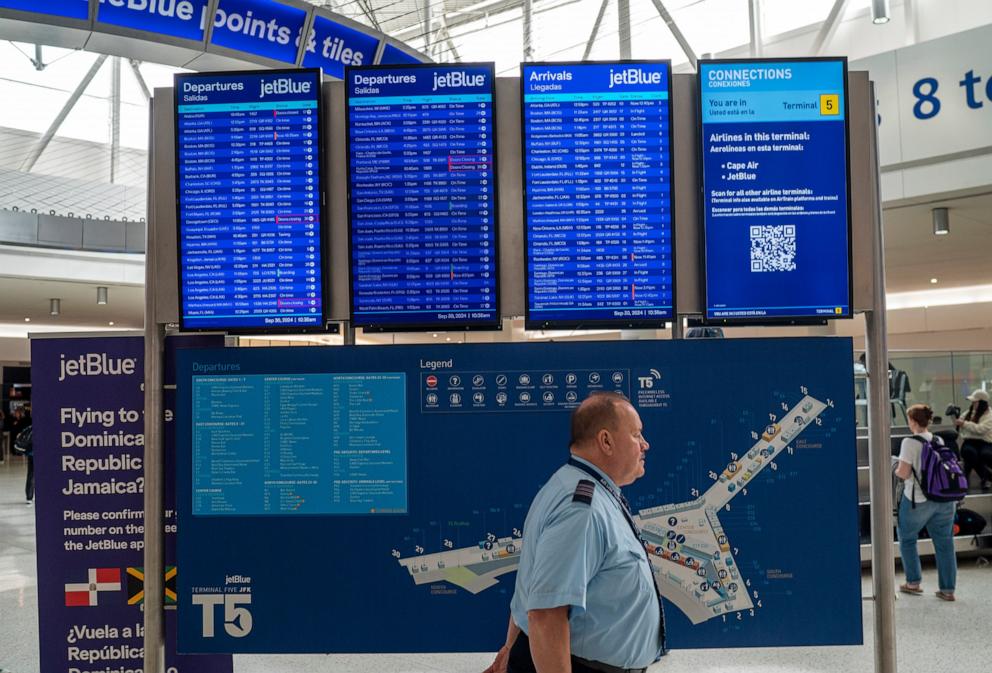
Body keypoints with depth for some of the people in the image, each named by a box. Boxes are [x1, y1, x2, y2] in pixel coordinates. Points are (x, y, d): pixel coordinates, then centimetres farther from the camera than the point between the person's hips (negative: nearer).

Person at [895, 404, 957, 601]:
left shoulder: (910, 443, -14)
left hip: (918, 500, -5)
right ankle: (948, 590, 15)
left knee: (907, 538, 15)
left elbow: (903, 473, -16)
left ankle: (913, 583, 18)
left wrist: (895, 469, 5)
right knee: (944, 543, 10)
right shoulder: (939, 441, 5)